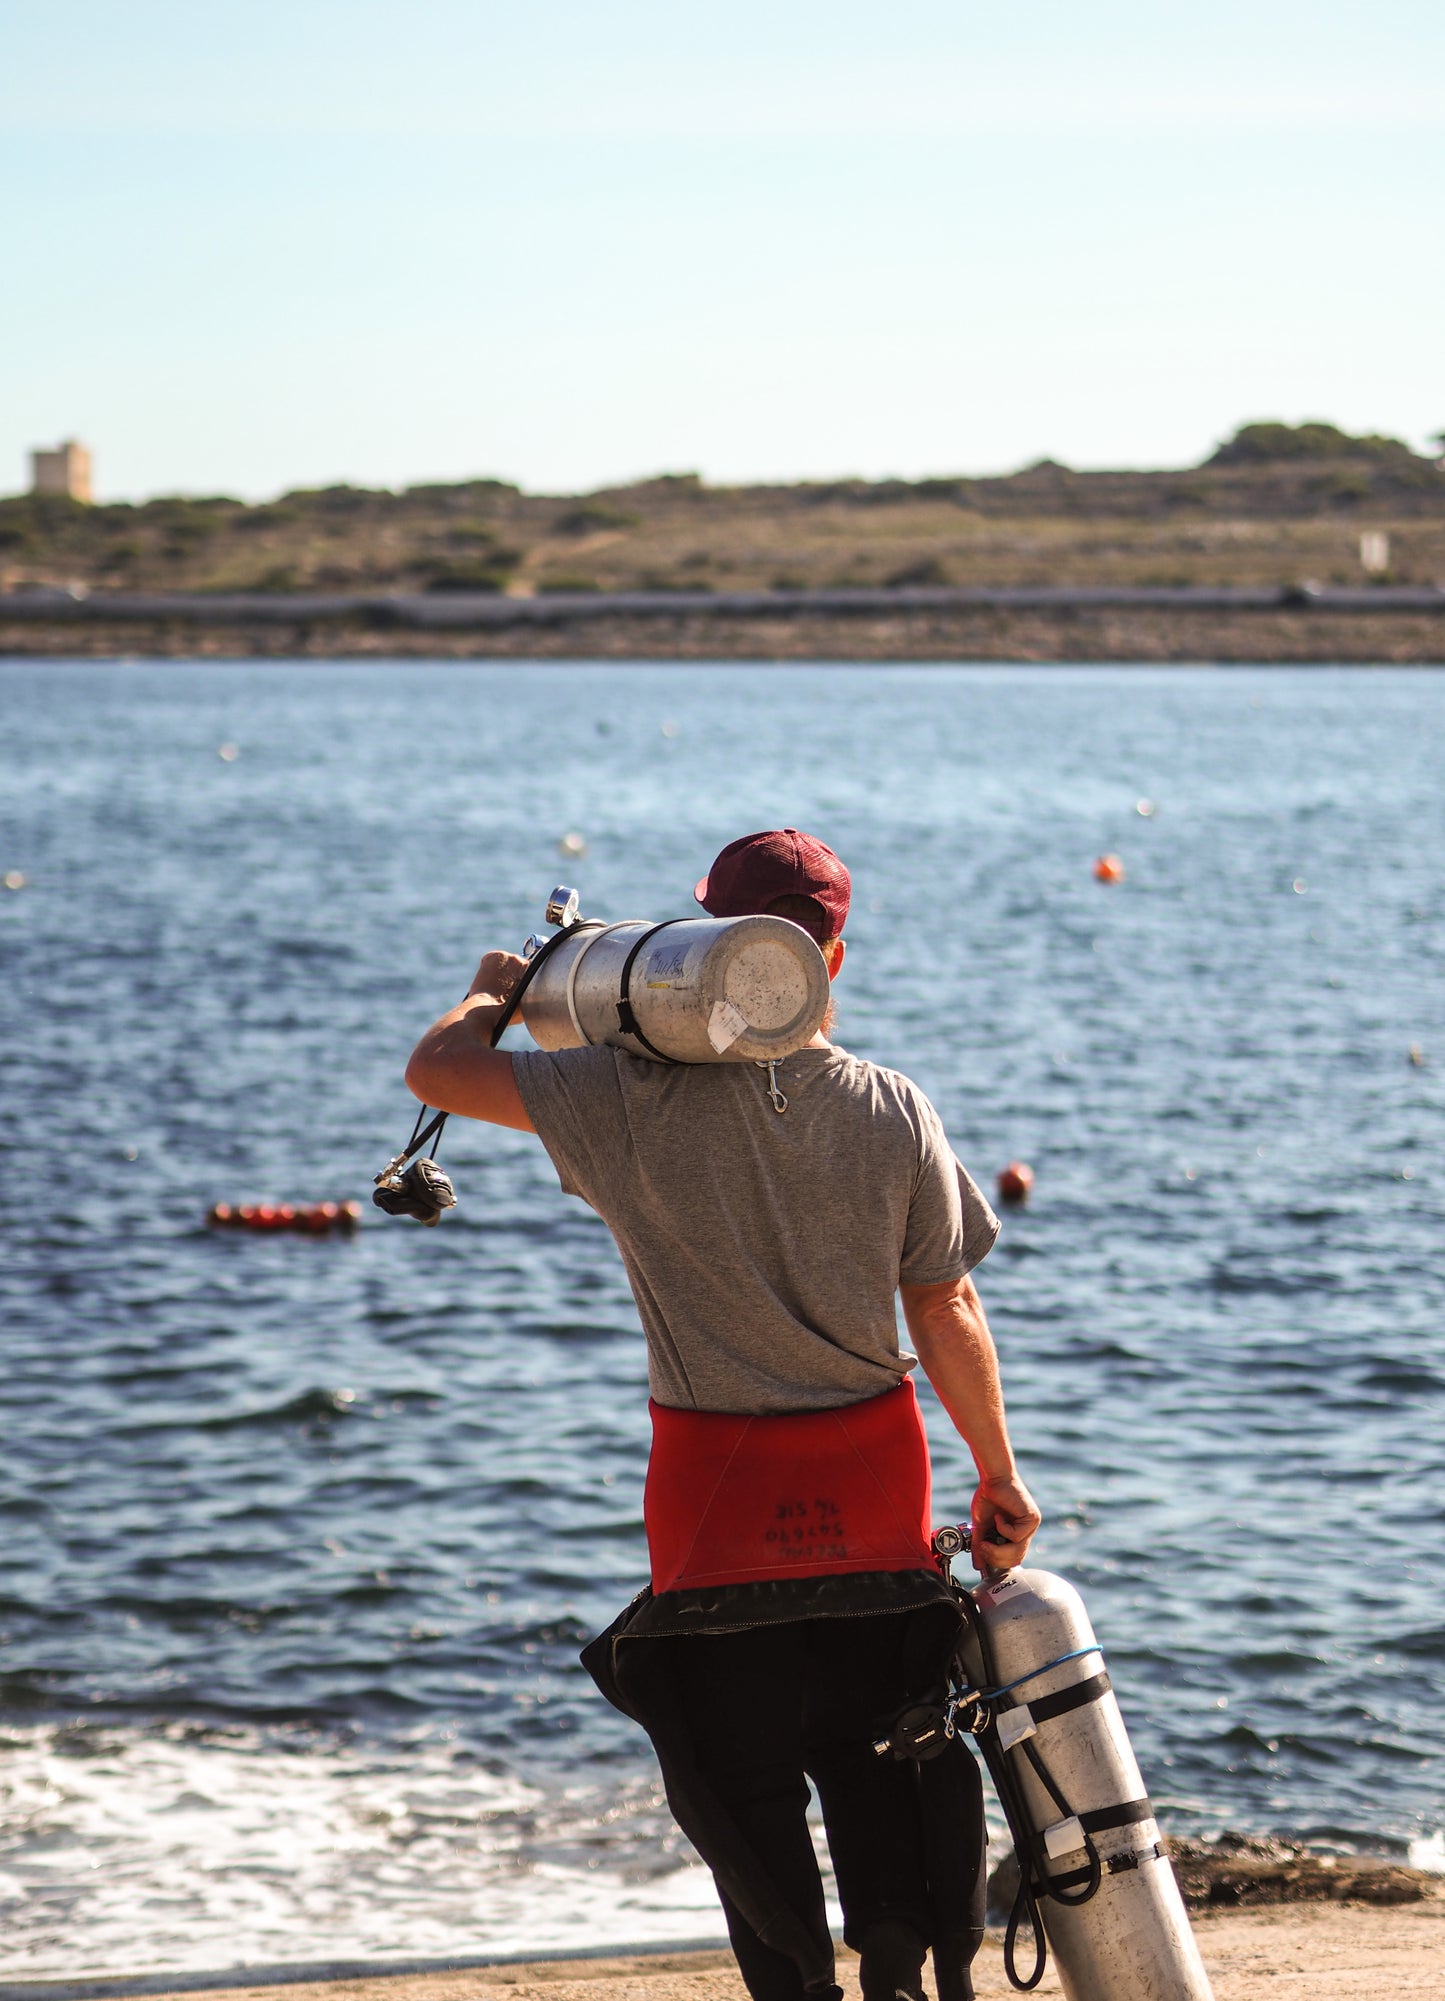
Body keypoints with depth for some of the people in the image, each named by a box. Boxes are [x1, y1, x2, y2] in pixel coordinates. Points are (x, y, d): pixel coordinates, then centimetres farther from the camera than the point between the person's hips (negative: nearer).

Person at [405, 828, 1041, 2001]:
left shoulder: (641, 1098, -13)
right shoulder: (895, 1113, -5)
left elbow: (437, 1070, -7)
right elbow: (948, 1314, -1)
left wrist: (492, 996, 16)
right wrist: (999, 1475, 10)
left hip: (719, 1482, -3)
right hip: (873, 1476, 3)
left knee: (737, 1770, 10)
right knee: (870, 1746, 17)